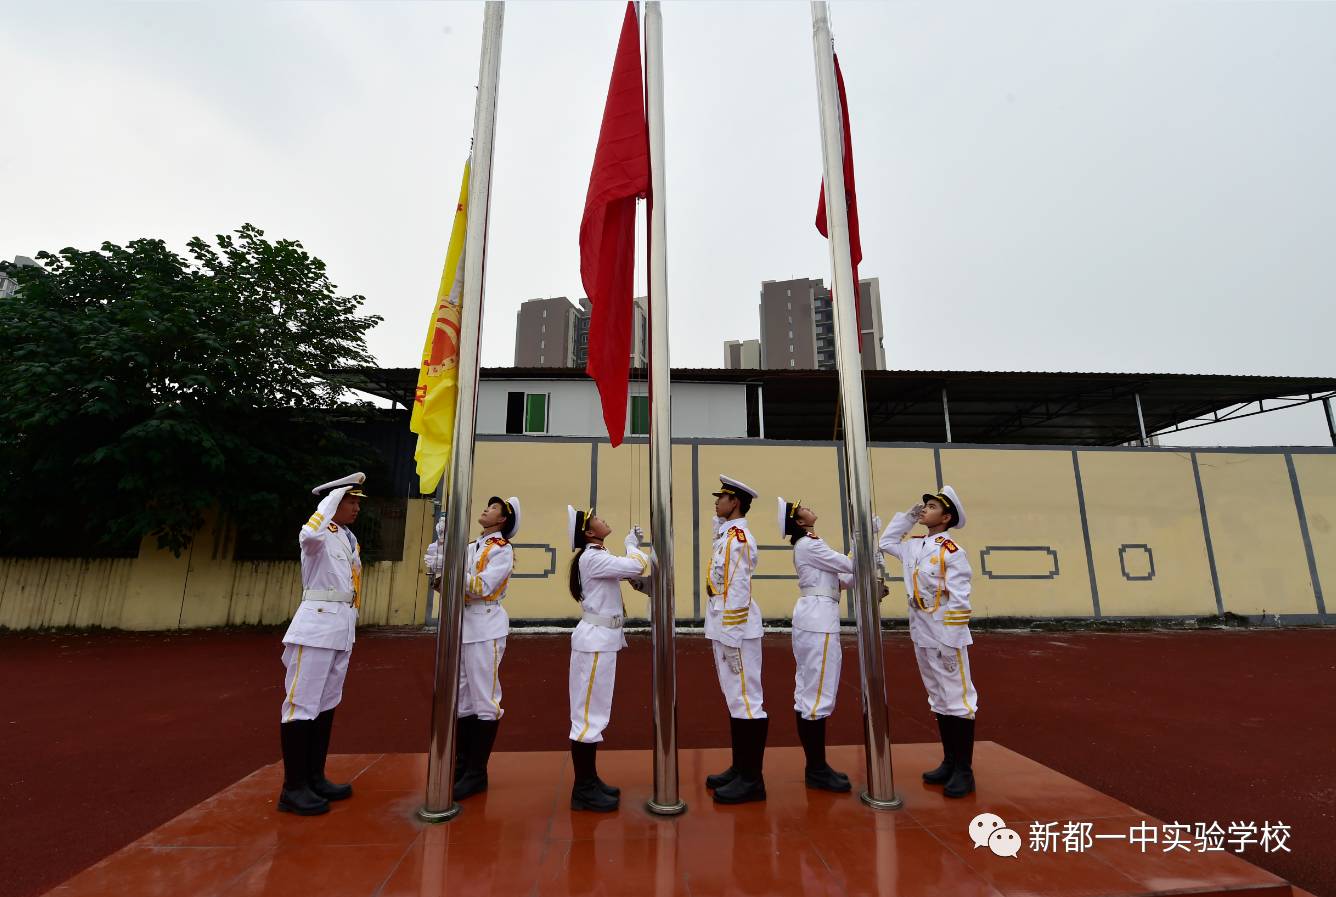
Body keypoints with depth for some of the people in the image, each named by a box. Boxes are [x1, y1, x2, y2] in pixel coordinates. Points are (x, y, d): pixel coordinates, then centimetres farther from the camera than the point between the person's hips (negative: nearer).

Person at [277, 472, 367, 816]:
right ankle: (293, 788, 9)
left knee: (327, 702, 15)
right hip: (317, 624, -9)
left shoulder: (351, 538, 15)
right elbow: (309, 534, -37)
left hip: (344, 626, 9)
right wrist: (337, 491, -26)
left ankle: (315, 778, 26)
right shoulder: (320, 534, -10)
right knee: (302, 703, -1)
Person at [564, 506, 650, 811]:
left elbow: (631, 571, 21)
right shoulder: (592, 558, -19)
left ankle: (589, 781, 27)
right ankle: (583, 790, 9)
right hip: (596, 640, -10)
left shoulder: (599, 556, 12)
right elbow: (637, 568, -26)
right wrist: (632, 546, -7)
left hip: (602, 638, 10)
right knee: (589, 714, -1)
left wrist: (634, 545, 8)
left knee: (595, 712, 16)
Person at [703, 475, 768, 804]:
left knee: (745, 700, 0)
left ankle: (752, 779, 12)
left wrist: (732, 640, -19)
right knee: (735, 698, 17)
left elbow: (738, 594, -20)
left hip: (736, 629, -10)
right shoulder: (726, 536, 13)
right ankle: (740, 768, 30)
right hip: (723, 626, 10)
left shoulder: (739, 538, -16)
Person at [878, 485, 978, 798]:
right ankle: (949, 762, 28)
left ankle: (964, 770, 14)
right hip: (922, 637, 8)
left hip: (946, 637, -8)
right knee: (938, 700, 16)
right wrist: (907, 515, 14)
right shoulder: (914, 547, 7)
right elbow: (886, 542, 25)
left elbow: (959, 601, -16)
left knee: (957, 700, 3)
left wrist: (951, 643, -18)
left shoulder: (952, 550, -14)